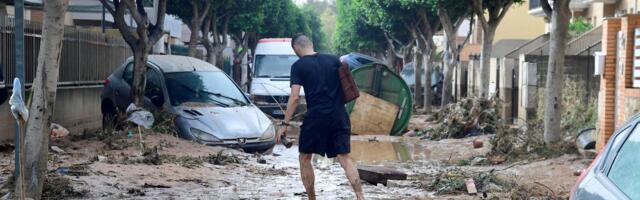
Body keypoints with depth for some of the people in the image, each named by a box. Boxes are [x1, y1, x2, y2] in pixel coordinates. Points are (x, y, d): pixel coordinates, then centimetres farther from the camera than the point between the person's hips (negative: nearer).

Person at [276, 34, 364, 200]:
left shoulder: (298, 66, -2)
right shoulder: (333, 60, 9)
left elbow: (294, 97, -9)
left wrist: (285, 124, -7)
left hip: (316, 116, -3)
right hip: (338, 115, 4)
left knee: (305, 158, 13)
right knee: (345, 158, 2)